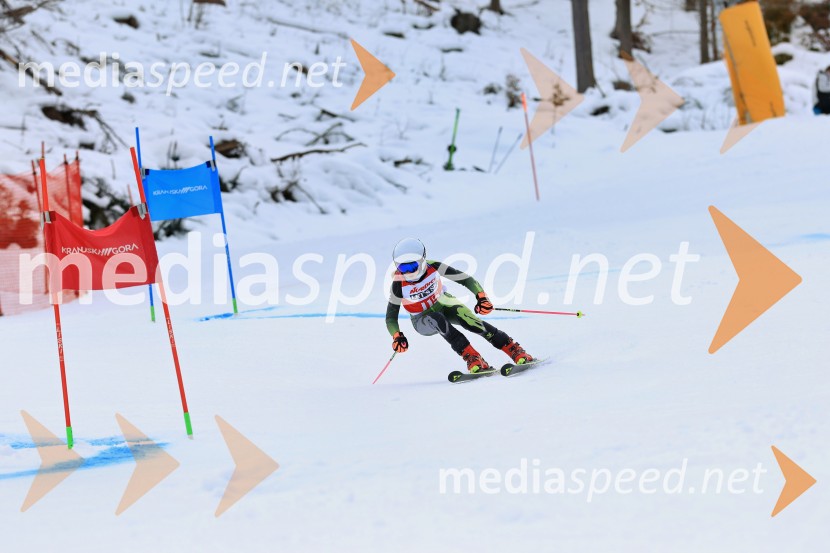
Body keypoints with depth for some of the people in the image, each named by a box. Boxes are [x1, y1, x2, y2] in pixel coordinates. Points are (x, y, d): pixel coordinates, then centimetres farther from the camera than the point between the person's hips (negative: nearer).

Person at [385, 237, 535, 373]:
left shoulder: (433, 267, -24)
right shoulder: (399, 284, -25)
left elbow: (465, 279, -21)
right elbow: (391, 316, -18)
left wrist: (481, 297, -36)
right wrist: (397, 337, -35)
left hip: (442, 302, 1)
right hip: (422, 319, -1)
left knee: (468, 320, -28)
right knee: (437, 320, -37)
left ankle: (514, 350, -24)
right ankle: (471, 357, -36)